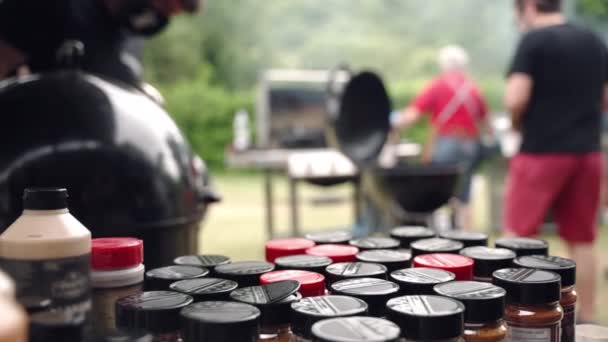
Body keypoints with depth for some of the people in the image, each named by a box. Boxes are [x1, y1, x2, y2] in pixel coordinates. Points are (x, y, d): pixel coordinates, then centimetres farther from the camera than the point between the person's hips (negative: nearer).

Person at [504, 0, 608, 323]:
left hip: (542, 151, -6)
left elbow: (515, 100, -17)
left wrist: (517, 124, 1)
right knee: (582, 239, 11)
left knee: (518, 235, 4)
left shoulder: (533, 41, -9)